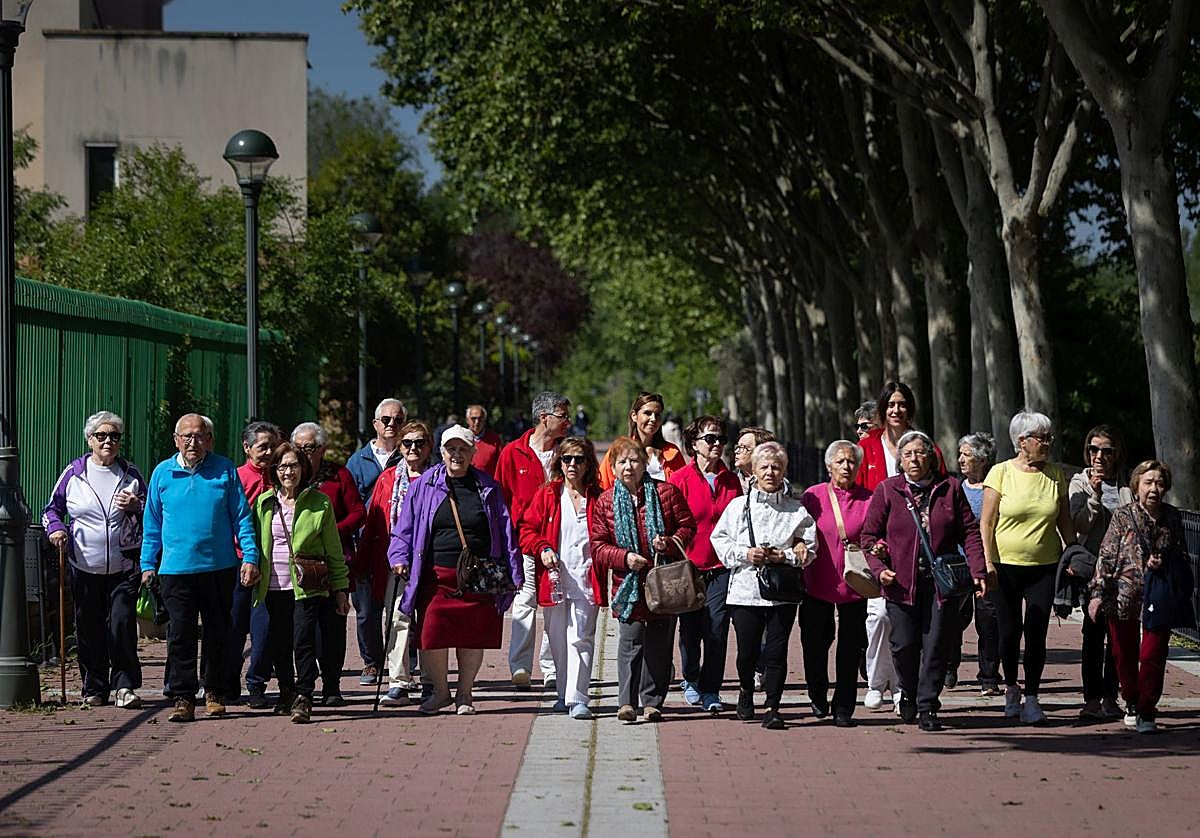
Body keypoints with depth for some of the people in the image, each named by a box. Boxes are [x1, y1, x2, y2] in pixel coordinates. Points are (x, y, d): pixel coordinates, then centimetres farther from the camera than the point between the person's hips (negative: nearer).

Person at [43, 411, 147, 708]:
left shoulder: (131, 474, 8)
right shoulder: (74, 473, 6)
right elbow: (52, 509, 14)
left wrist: (136, 506, -6)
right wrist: (56, 529, -7)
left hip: (124, 568, -1)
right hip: (84, 567, 1)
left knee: (122, 623, -13)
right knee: (89, 629, 5)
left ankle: (125, 684, -3)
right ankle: (94, 689, 16)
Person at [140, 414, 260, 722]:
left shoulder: (225, 470, 2)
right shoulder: (163, 473, 5)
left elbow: (242, 517, 4)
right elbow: (152, 524, 12)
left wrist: (250, 557, -5)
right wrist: (148, 565, 8)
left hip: (220, 568, 0)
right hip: (176, 569, 0)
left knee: (218, 634, 10)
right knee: (180, 635, -5)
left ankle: (214, 693, 24)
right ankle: (183, 698, -1)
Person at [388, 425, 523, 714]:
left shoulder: (488, 489, 7)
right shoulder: (423, 486, 6)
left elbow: (505, 532, 8)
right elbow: (404, 528, 10)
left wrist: (514, 572, 4)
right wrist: (399, 557, -5)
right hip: (436, 577, 0)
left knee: (473, 637, 4)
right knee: (432, 636, -5)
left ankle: (465, 693, 22)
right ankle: (440, 691, 16)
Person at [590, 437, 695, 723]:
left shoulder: (666, 492, 2)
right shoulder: (606, 502, 5)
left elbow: (688, 526, 5)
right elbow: (598, 546, 5)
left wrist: (670, 542, -15)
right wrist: (624, 557, -13)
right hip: (628, 581, 0)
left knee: (659, 643, 4)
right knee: (630, 641, -9)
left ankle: (652, 702, 12)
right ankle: (628, 702, -10)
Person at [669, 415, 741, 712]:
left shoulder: (731, 480, 8)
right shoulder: (680, 479, -3)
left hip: (721, 567, 2)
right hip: (689, 565, -2)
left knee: (717, 628, -6)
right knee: (690, 629, 9)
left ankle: (710, 690, 3)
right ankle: (690, 679, 32)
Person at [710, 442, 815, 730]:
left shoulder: (796, 509, 5)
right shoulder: (739, 505, 6)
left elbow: (809, 547, 5)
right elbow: (720, 540, 7)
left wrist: (785, 556, -11)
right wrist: (744, 554, -8)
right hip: (745, 588, 0)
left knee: (776, 651, -4)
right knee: (748, 651, 4)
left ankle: (772, 707, 5)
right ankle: (746, 691, 34)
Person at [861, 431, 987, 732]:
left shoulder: (950, 488, 6)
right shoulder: (886, 490, 4)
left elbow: (969, 532, 5)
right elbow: (870, 535, 5)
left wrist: (978, 571, -6)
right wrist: (879, 568, -10)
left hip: (941, 580, 1)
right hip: (901, 582, 0)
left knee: (935, 645, -1)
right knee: (904, 645, -1)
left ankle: (927, 707, 8)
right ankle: (909, 695, 26)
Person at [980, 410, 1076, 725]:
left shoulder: (1055, 475, 7)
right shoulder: (1001, 472, -3)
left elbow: (1065, 522, 13)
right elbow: (986, 523, -4)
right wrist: (988, 562, -10)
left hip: (1044, 566, 2)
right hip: (1006, 565, -2)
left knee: (1036, 633, -6)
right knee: (1010, 631, 3)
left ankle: (1031, 698, 2)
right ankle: (1010, 689, 25)